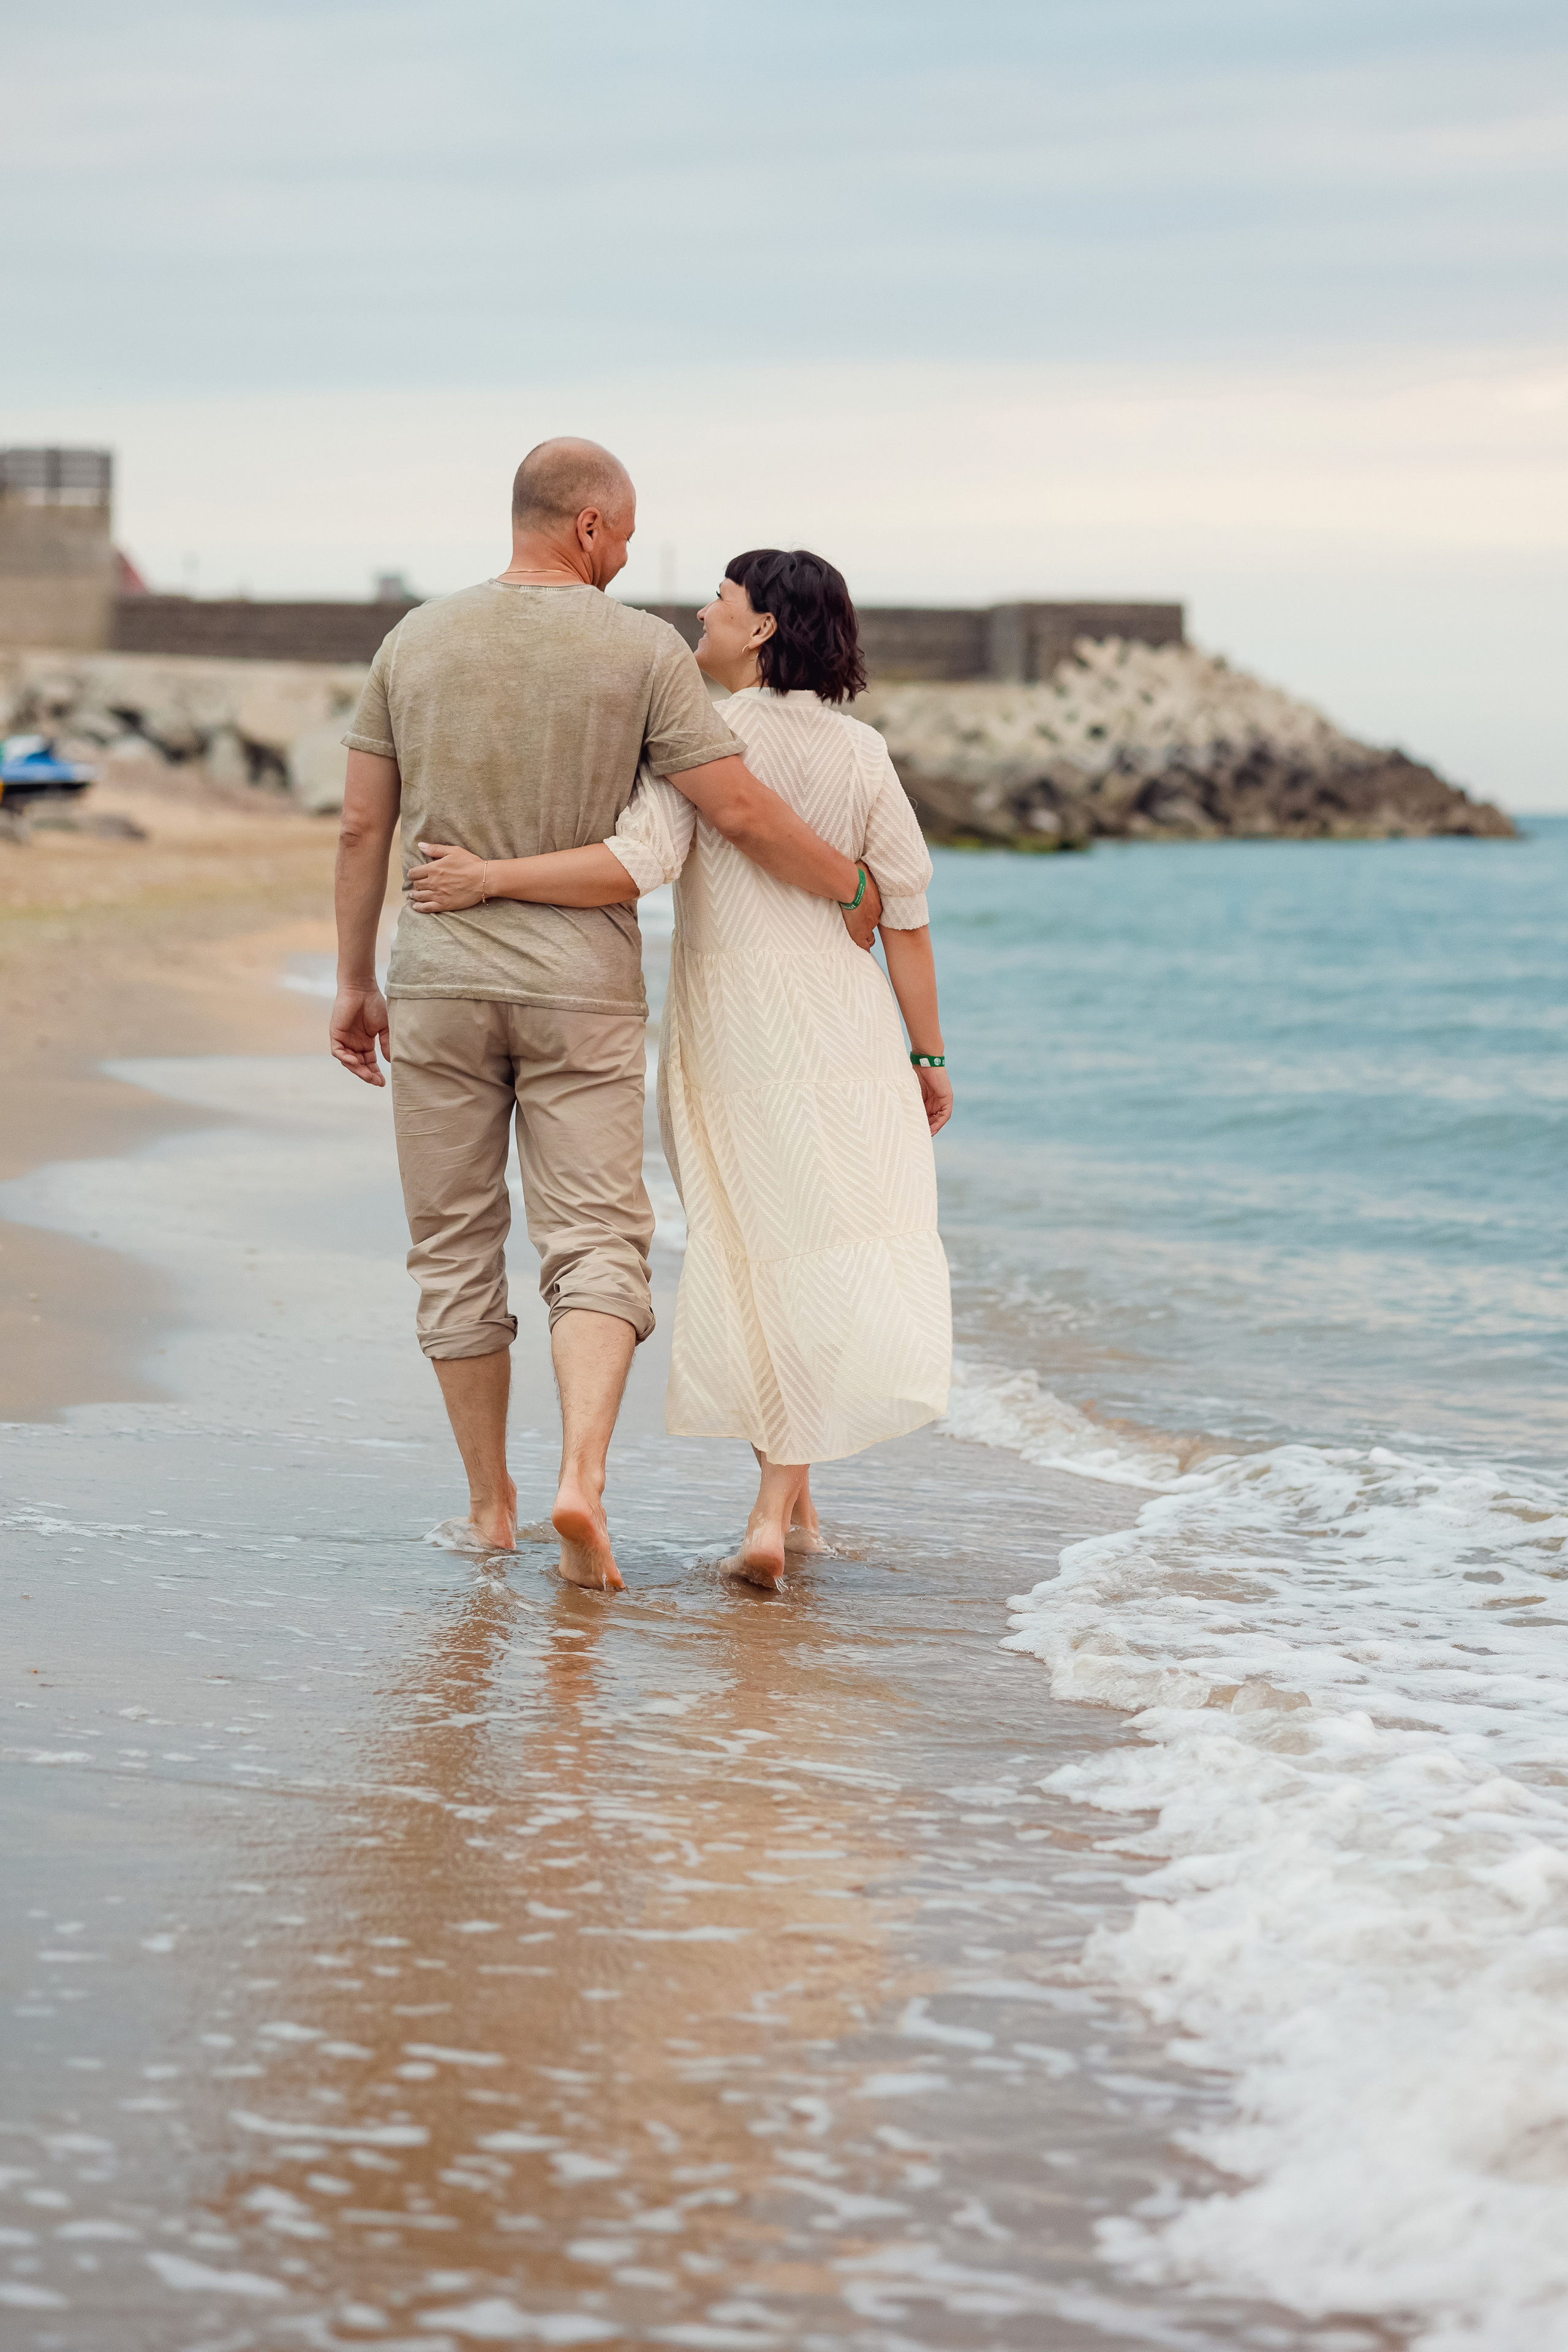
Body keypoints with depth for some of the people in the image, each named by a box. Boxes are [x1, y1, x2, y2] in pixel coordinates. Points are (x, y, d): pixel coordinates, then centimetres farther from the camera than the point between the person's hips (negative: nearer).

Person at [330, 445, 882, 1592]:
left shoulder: (416, 640, 4)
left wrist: (355, 980, 13)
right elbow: (741, 811, -8)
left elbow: (363, 827, 5)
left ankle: (490, 1504, 15)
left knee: (457, 1249, 11)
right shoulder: (641, 648, -6)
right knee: (597, 1247, -2)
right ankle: (582, 1481, -23)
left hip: (440, 980, 2)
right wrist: (848, 884, 8)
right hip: (582, 984, -2)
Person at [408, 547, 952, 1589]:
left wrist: (489, 876, -21)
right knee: (843, 1259, 1)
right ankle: (780, 1502, -13)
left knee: (758, 1256, 12)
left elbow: (637, 865, -23)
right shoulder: (859, 752, 3)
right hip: (843, 1019, 1)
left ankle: (790, 1503, 16)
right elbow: (905, 910, 4)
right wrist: (928, 1054, 11)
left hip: (726, 1024, -1)